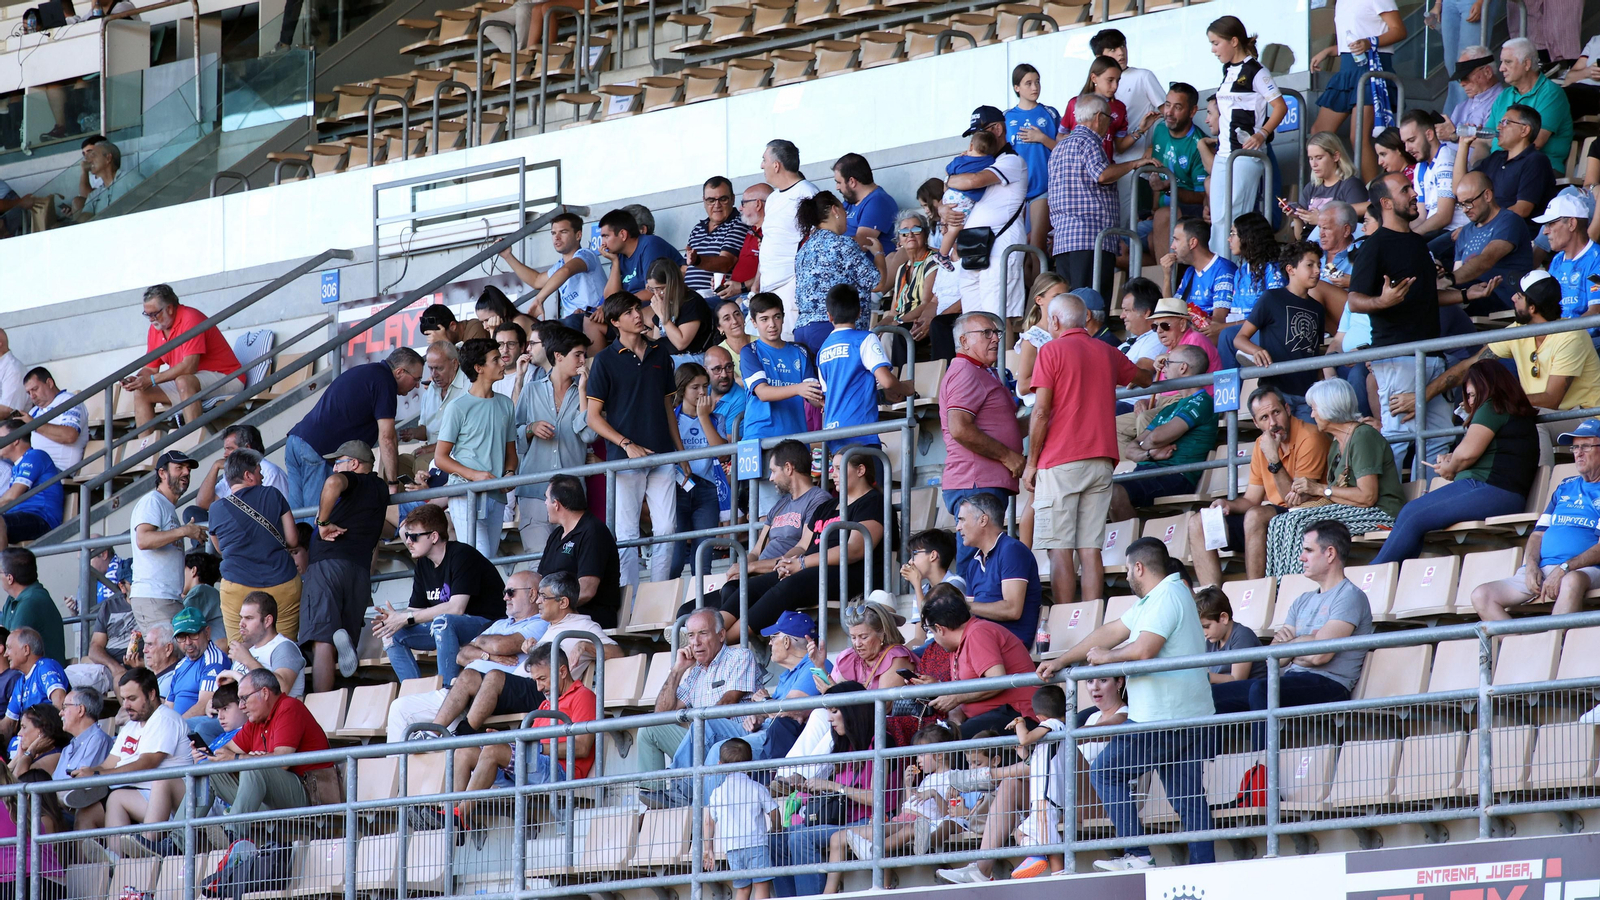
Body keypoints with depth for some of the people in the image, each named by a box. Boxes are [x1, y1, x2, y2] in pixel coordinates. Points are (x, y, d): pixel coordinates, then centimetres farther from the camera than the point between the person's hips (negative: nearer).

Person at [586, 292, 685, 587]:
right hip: (625, 460, -4)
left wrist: (681, 453, 14)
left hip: (662, 456, 4)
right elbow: (593, 417, -2)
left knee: (667, 530, 1)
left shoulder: (660, 353, 13)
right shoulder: (605, 359, 0)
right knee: (627, 535, -3)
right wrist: (627, 444, -13)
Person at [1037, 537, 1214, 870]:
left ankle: (1137, 855, -8)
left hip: (1160, 720, -10)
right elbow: (1111, 632, 24)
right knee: (1189, 796, 7)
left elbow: (1144, 649, -24)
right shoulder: (1155, 599, 21)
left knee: (1105, 772, -1)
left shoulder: (1166, 597, -12)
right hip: (1191, 717, 10)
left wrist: (1107, 656, -4)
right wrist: (1061, 661, 23)